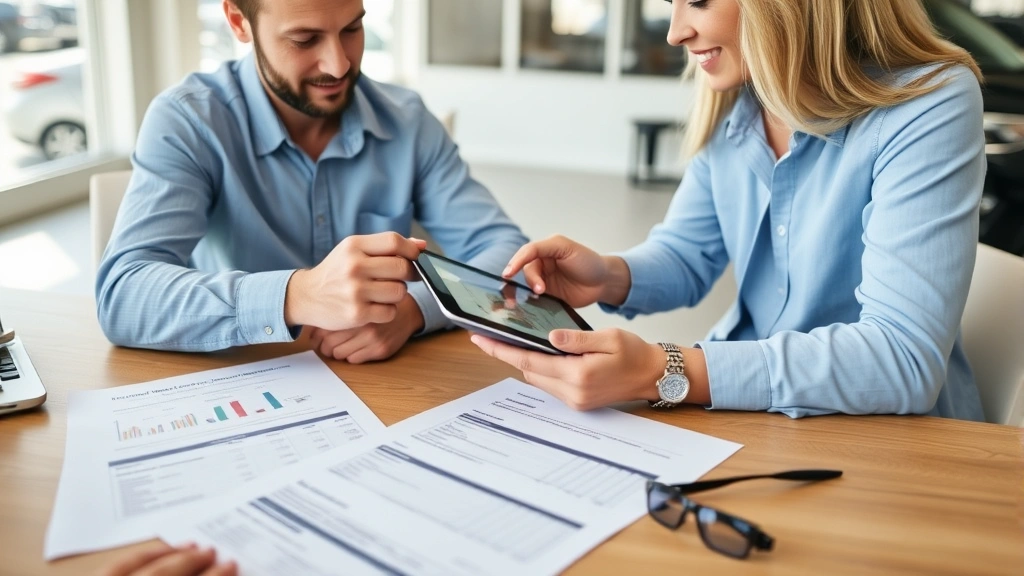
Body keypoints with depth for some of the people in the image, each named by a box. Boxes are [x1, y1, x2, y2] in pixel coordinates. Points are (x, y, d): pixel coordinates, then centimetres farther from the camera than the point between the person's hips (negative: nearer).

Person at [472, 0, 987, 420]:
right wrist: (612, 277, -15)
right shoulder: (731, 101, -1)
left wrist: (666, 375, -37)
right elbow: (685, 256, 9)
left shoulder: (930, 107, -21)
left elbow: (904, 360, -28)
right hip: (753, 413, 6)